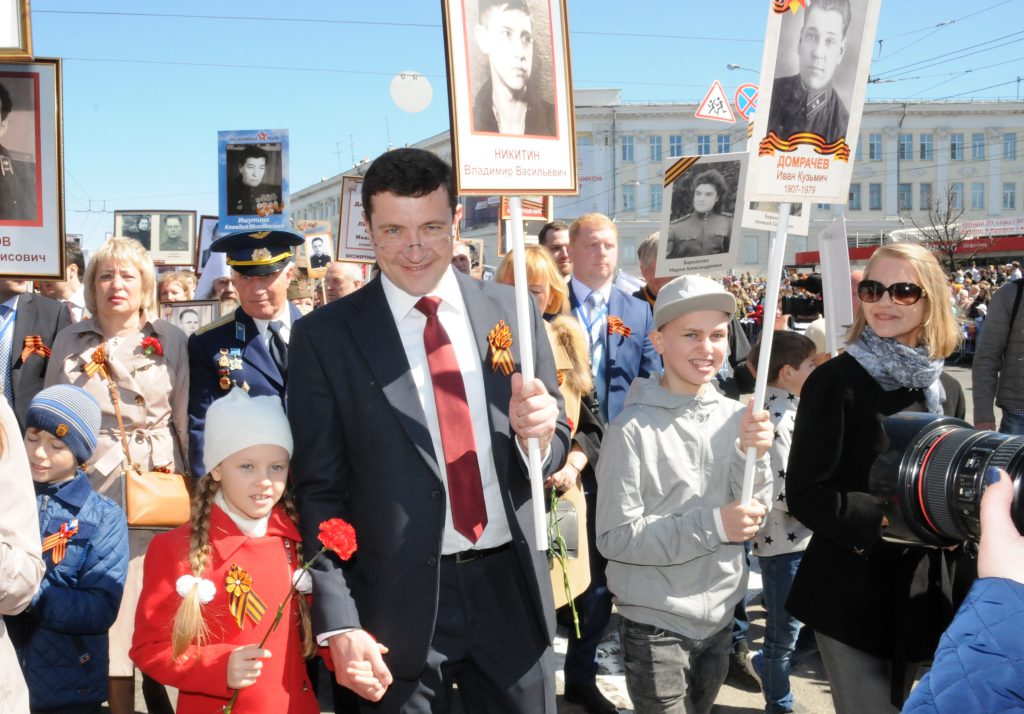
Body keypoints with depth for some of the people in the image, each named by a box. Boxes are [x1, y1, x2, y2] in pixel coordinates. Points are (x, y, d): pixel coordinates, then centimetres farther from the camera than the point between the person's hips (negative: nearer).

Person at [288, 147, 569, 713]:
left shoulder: (511, 311, 1)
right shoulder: (325, 336, -6)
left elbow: (555, 446, 7)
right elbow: (320, 491, -5)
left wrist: (540, 434, -16)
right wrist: (340, 624, -11)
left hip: (511, 588, 3)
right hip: (402, 602, -2)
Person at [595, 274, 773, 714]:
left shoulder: (735, 416, -3)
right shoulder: (632, 429, -16)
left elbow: (753, 524, -2)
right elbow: (614, 537, -16)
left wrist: (754, 456, -18)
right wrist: (712, 524, -22)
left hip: (719, 616, 5)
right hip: (654, 624, -5)